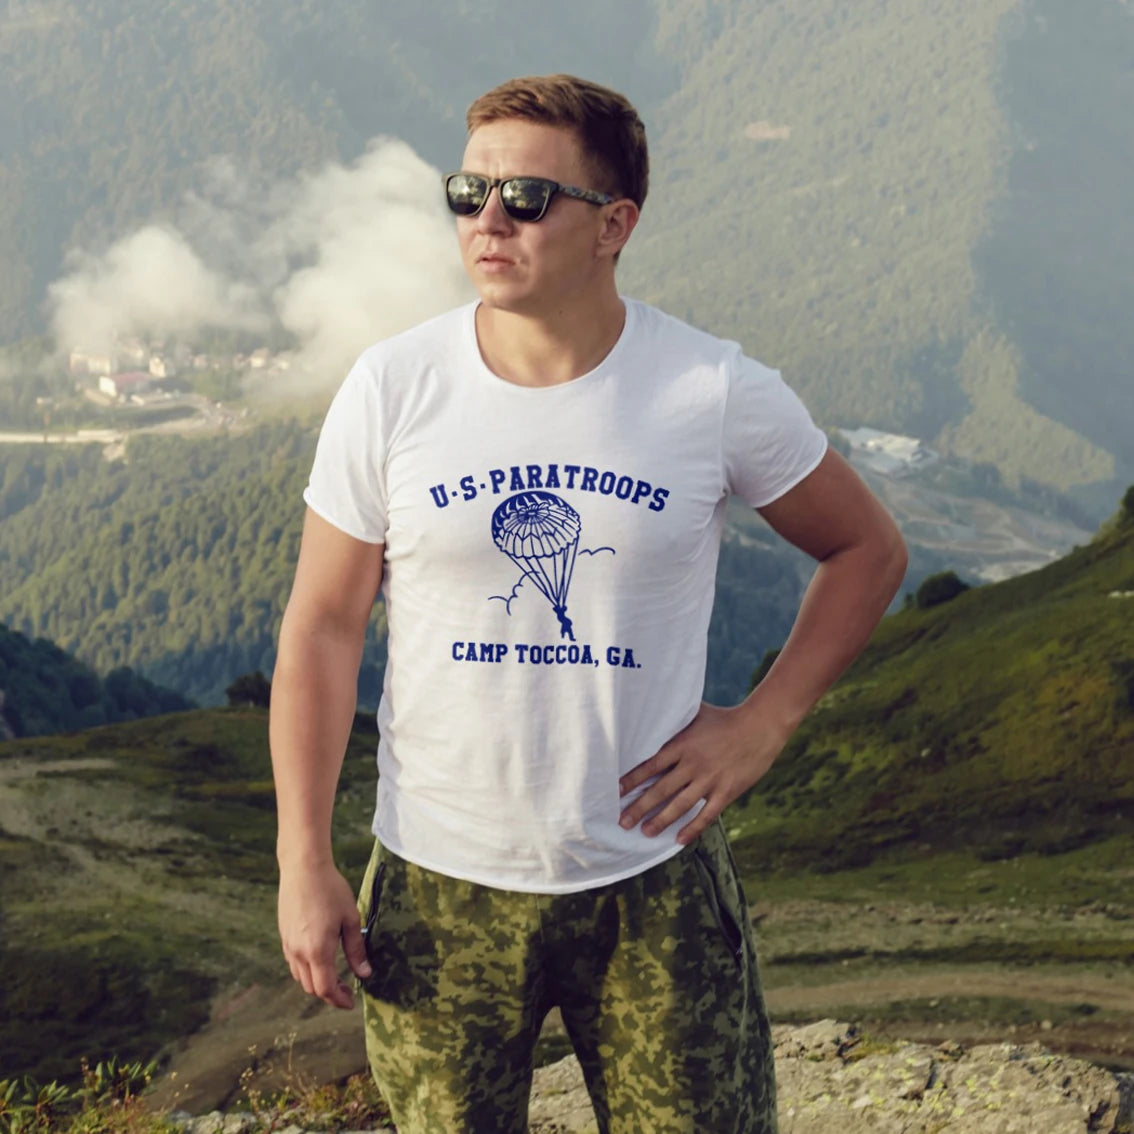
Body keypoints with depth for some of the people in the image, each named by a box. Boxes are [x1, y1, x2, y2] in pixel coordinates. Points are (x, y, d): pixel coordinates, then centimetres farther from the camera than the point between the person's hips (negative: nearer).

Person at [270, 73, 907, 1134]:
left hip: (656, 877, 0)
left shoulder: (719, 395, -7)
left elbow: (867, 551, 8)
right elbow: (321, 627, -1)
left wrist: (760, 725, -3)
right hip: (438, 886, 0)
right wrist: (304, 861, -5)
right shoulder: (390, 389, -6)